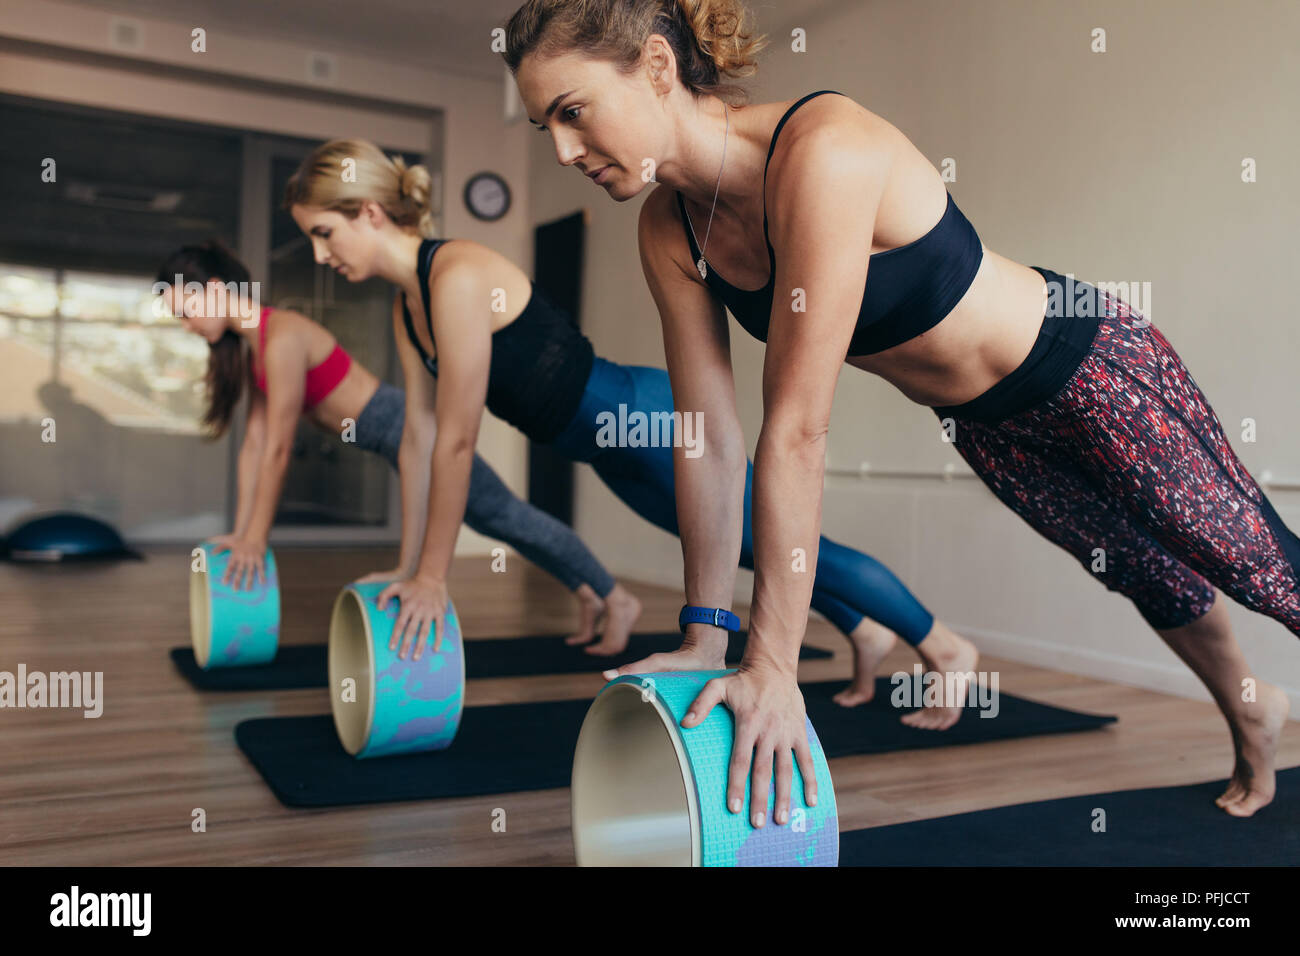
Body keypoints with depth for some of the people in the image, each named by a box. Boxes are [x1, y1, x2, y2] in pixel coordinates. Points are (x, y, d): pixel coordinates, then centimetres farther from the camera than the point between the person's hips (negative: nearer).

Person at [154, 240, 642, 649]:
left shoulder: (283, 337, -23)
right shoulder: (250, 344, 6)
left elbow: (278, 450, -21)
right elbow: (255, 443, 7)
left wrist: (257, 539, -15)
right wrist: (241, 531, 7)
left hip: (406, 426, -9)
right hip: (396, 434, 9)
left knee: (508, 516, 2)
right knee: (499, 519, 18)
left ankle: (617, 598, 17)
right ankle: (588, 593, 33)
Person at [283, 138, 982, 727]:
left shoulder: (459, 275, -27)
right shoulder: (405, 305, 2)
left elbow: (457, 438, -26)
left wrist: (433, 577, -18)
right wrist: (413, 566, 6)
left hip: (650, 419, -9)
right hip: (613, 450, 9)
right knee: (749, 550, 23)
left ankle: (944, 647, 24)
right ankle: (866, 633, 46)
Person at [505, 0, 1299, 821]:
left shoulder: (825, 149, -37)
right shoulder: (670, 231, -15)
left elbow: (798, 428, -39)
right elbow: (709, 436, -12)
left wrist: (773, 665, -35)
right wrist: (705, 636, -10)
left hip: (1089, 366, -6)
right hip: (981, 421, 7)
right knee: (1146, 576, 27)